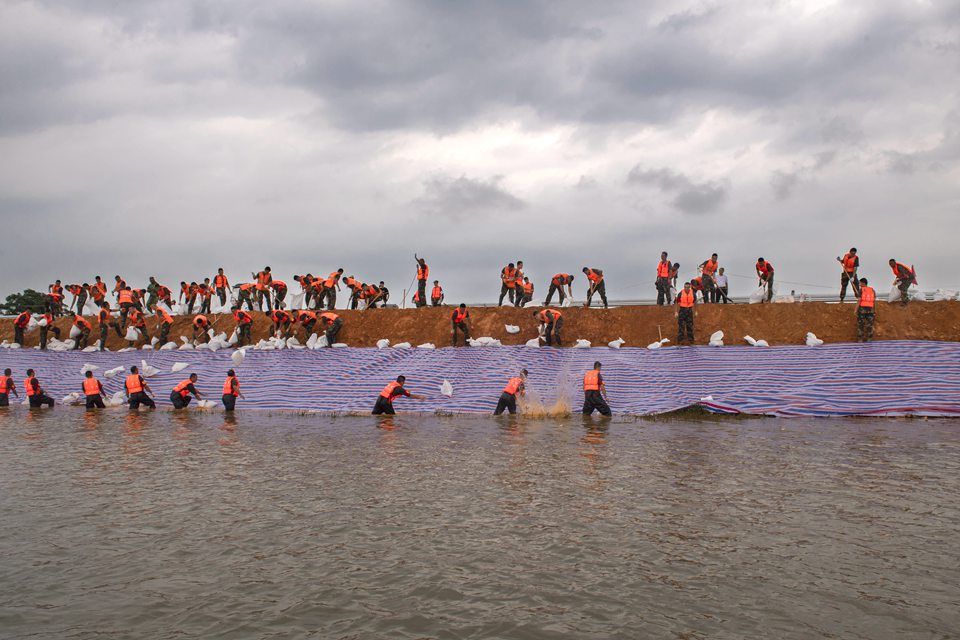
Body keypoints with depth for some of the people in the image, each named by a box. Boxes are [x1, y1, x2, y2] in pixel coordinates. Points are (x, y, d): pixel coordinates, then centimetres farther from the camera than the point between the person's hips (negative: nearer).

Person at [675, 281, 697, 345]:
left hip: (689, 310, 3)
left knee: (690, 325, 9)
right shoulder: (680, 294, -9)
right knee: (681, 325, -3)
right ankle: (680, 340, 2)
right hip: (682, 310, -3)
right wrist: (676, 312, -3)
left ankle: (691, 339, 21)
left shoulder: (693, 293, -1)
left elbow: (695, 302, 11)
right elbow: (678, 303, -3)